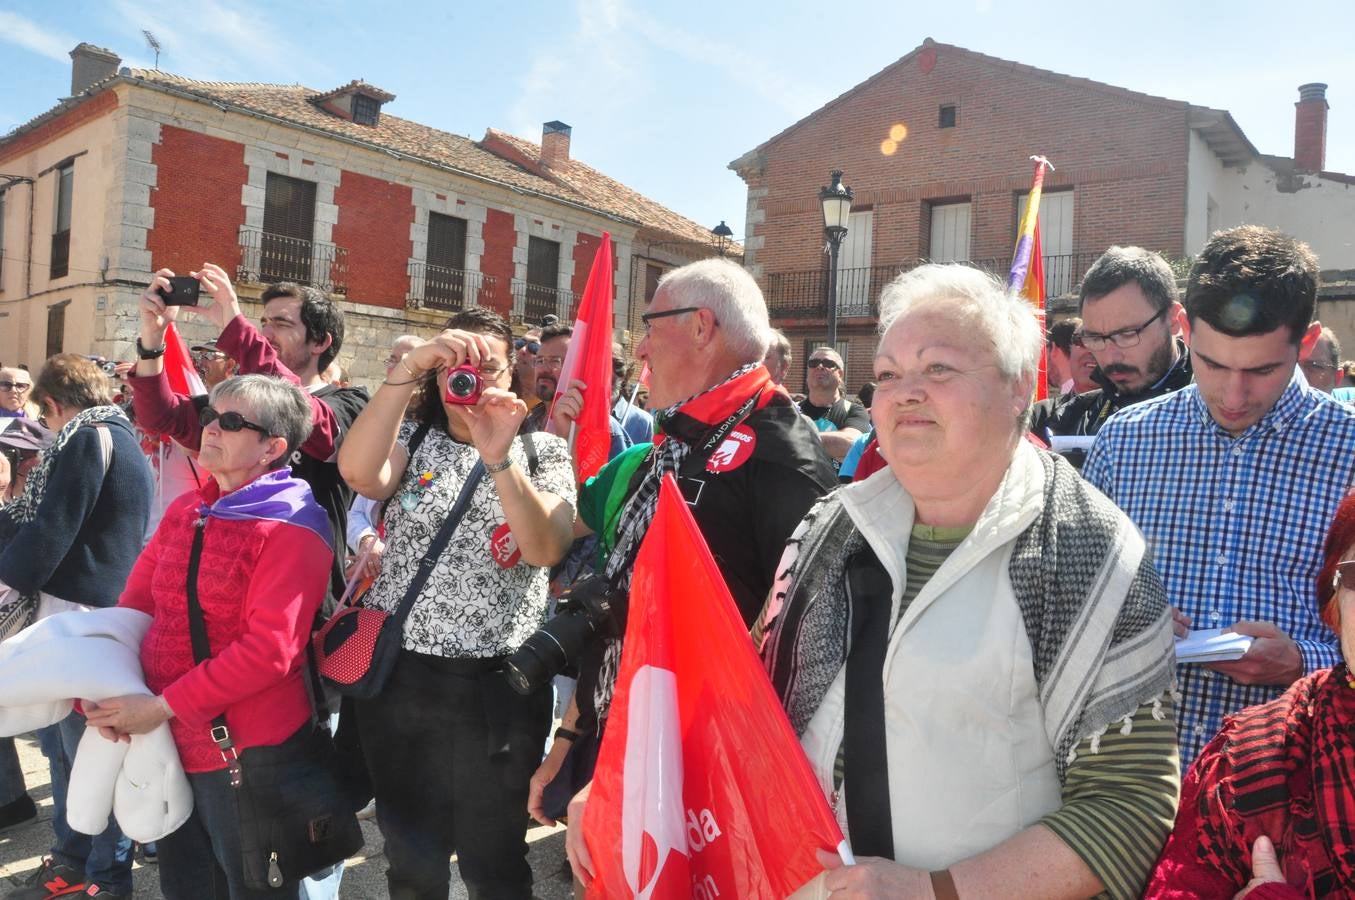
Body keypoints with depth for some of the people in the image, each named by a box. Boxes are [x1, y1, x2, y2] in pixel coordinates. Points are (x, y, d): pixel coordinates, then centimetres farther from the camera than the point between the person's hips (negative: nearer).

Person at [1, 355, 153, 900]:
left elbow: (51, 533, -15)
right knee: (64, 745, 20)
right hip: (76, 614, 10)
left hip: (84, 618, -10)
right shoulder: (119, 437, 16)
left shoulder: (88, 439, -14)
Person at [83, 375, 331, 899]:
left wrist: (164, 705, -21)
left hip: (247, 750, -7)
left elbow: (270, 649, -24)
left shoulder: (292, 528, -18)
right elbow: (135, 603, 10)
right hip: (168, 740, 7)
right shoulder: (185, 511, 8)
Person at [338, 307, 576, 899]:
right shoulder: (411, 439, 4)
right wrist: (408, 367, -26)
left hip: (499, 682, -1)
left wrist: (499, 458, -29)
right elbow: (358, 473, -20)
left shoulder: (543, 451, 1)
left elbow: (547, 549, -17)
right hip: (399, 673, 2)